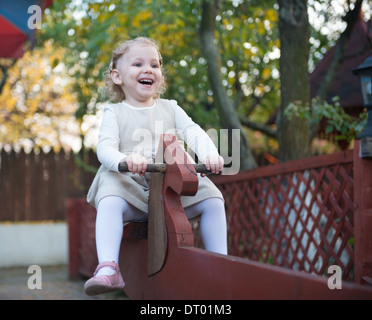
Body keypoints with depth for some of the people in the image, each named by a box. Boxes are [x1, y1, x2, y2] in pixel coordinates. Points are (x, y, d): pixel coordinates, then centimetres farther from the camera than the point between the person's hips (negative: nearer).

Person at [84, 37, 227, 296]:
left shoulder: (170, 108, 16)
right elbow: (105, 148, -8)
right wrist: (124, 160, -33)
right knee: (110, 202, -34)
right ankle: (108, 268, -41)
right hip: (129, 185, -3)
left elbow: (194, 133, 1)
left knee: (212, 198, -14)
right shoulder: (115, 113, 7)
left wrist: (210, 154, -23)